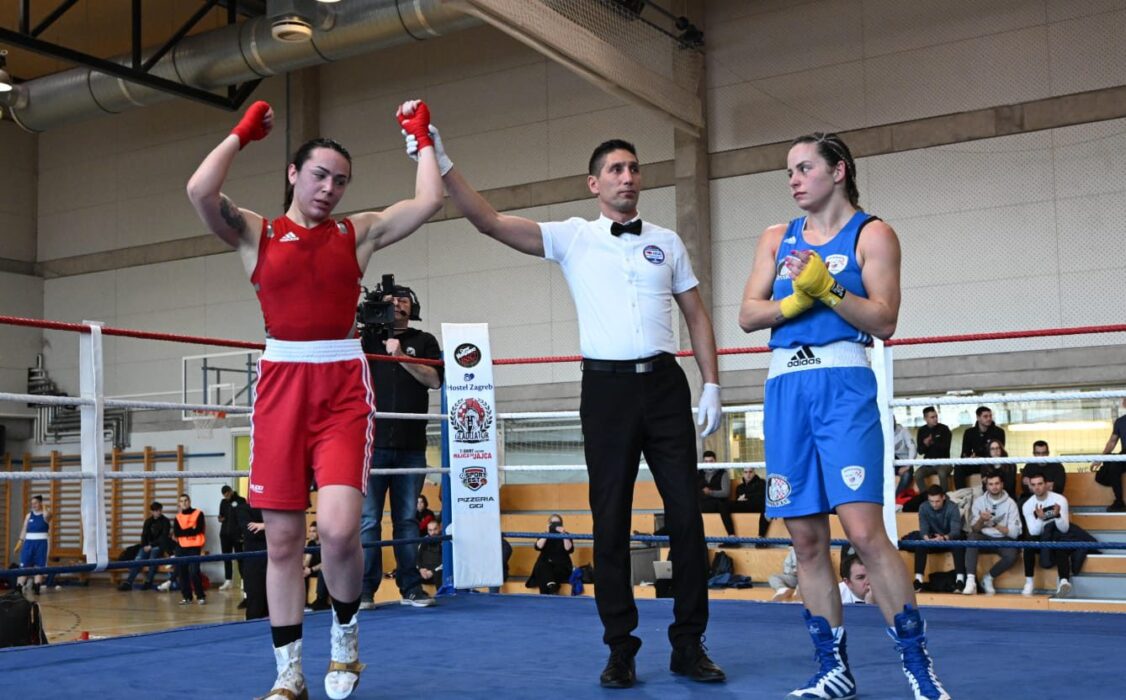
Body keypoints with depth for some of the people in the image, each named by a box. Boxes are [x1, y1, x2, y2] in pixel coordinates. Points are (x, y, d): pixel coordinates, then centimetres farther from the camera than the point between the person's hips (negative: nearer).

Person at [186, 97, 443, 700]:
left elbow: (428, 201, 3)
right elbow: (200, 192, -9)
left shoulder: (359, 232, 10)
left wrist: (421, 134, 12)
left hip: (343, 389, -1)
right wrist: (243, 132, 2)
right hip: (280, 384, 1)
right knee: (282, 539, 4)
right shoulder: (254, 233, 8)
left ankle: (344, 636, 11)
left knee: (339, 528, -17)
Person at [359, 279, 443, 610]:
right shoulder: (369, 336, 14)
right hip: (373, 443, -1)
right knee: (368, 519, -2)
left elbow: (434, 379, 0)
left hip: (411, 446, 1)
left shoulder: (424, 341, 13)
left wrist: (401, 356, -12)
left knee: (408, 519, 5)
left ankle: (411, 588, 10)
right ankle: (364, 591, 1)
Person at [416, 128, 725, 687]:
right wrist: (440, 163, -13)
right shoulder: (572, 237, 6)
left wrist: (712, 385, 5)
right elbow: (490, 222, -3)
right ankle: (621, 649, 11)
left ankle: (689, 645, 10)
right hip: (606, 387, -1)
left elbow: (696, 315, 14)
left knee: (685, 512, 0)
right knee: (610, 520, 2)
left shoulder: (666, 242, 13)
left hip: (664, 384, 2)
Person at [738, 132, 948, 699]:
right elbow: (748, 316, 7)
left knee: (864, 530, -15)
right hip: (785, 386, 5)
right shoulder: (777, 239, 16)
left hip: (843, 384, -5)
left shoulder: (871, 234, 4)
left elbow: (884, 321, -5)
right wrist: (796, 300, -10)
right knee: (806, 537, 6)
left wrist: (827, 288, -17)